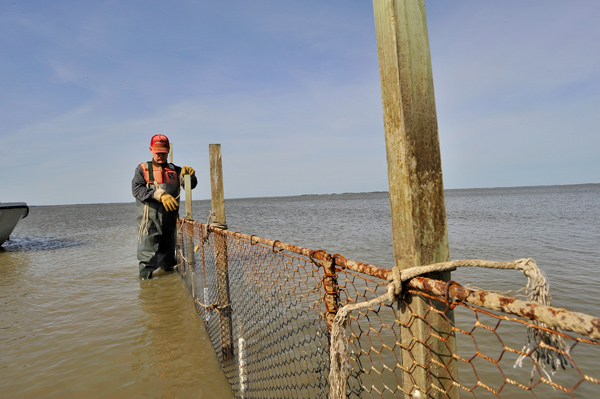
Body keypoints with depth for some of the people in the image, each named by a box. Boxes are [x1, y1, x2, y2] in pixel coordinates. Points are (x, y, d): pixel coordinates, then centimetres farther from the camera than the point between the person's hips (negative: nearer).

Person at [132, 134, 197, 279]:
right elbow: (137, 189, -8)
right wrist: (160, 195, -23)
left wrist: (189, 175, -21)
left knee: (168, 252, 14)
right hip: (149, 220, -3)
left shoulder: (174, 170, 14)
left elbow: (191, 185, 3)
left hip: (169, 218, 3)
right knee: (148, 252, -5)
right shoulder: (143, 169, 8)